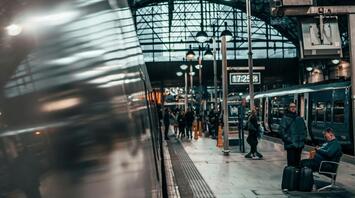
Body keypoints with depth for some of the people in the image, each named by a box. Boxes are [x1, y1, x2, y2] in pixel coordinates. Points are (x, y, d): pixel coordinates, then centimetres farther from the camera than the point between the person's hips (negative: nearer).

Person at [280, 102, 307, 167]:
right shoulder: (285, 118, -1)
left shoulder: (300, 119, 15)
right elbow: (282, 130, -8)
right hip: (290, 145, -5)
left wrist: (303, 137, 6)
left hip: (300, 144, 5)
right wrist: (287, 139, -15)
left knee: (297, 161, 11)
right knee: (291, 162, -7)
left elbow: (304, 129, 20)